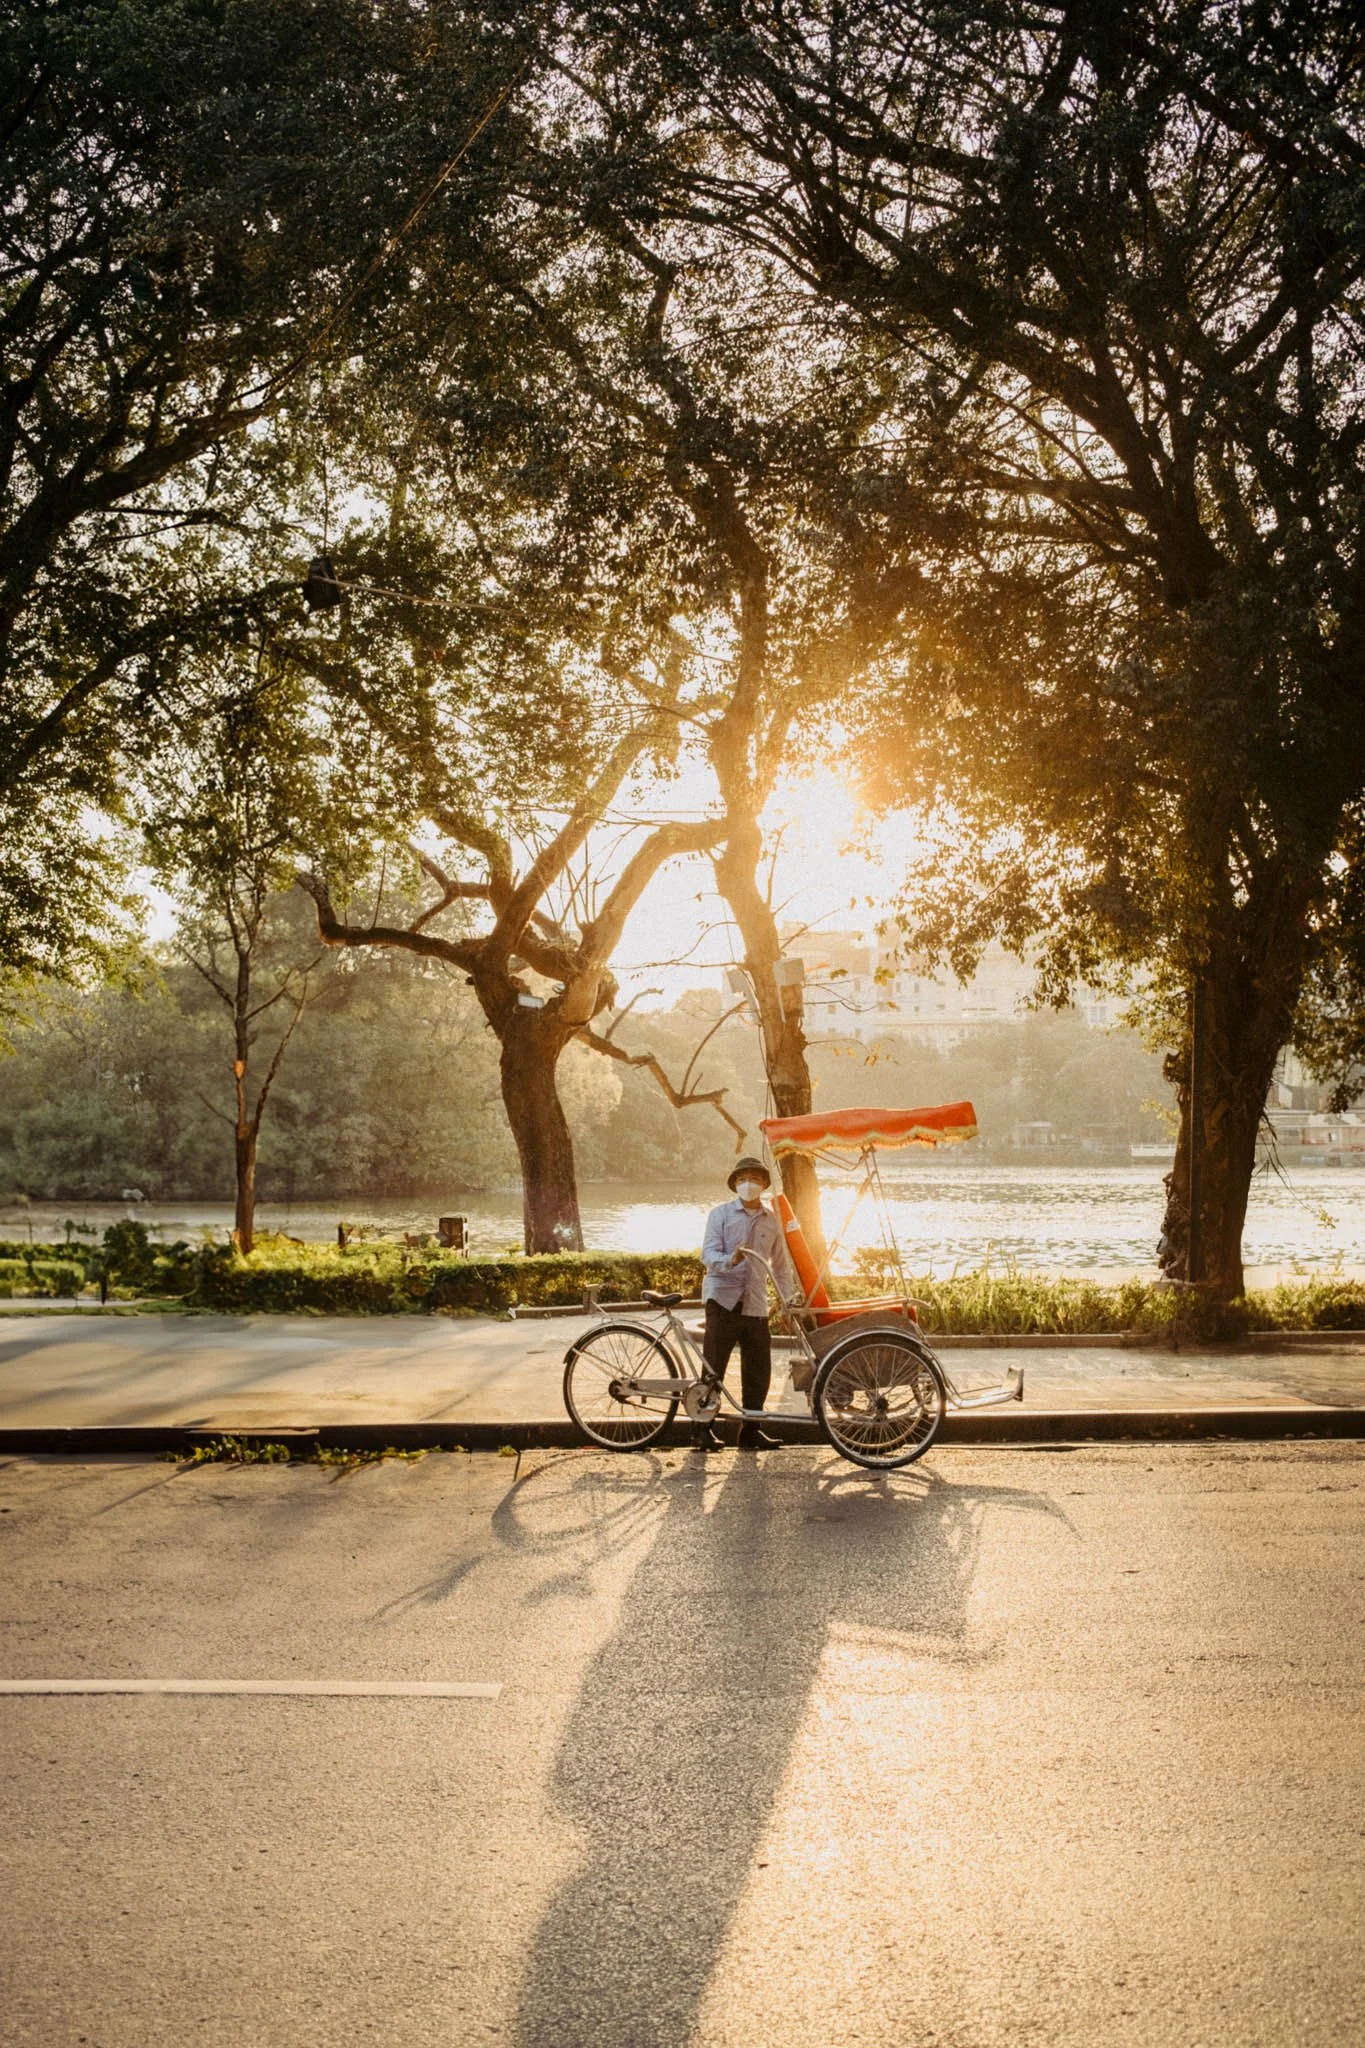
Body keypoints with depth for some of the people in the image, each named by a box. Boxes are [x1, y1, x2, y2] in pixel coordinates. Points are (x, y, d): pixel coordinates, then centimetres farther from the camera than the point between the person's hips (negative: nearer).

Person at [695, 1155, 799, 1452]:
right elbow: (708, 1253, -8)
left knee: (759, 1371, 2)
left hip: (756, 1305, 4)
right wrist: (730, 1260, -28)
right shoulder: (721, 1213, 3)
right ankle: (702, 1430, 3)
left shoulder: (771, 1221, 14)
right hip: (723, 1299, -4)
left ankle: (750, 1431, 13)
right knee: (714, 1367, -5)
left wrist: (791, 1298, 12)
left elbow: (780, 1264, 20)